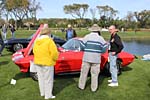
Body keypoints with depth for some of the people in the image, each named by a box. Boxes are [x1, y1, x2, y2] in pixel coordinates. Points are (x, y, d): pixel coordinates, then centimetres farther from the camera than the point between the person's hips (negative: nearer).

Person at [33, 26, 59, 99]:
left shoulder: (37, 41, 3)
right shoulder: (49, 40, -16)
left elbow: (34, 51, 8)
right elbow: (54, 53, -21)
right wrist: (54, 59, -3)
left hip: (37, 62, 7)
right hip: (47, 63, -6)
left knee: (41, 78, 19)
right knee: (48, 79, 7)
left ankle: (42, 93, 34)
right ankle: (48, 95, 16)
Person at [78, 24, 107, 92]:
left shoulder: (87, 36, -4)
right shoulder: (100, 38, -3)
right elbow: (104, 49, -2)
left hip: (86, 58, 0)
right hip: (96, 59, 0)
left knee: (84, 72, 12)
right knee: (95, 74, 10)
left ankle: (81, 86, 24)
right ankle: (94, 88, 18)